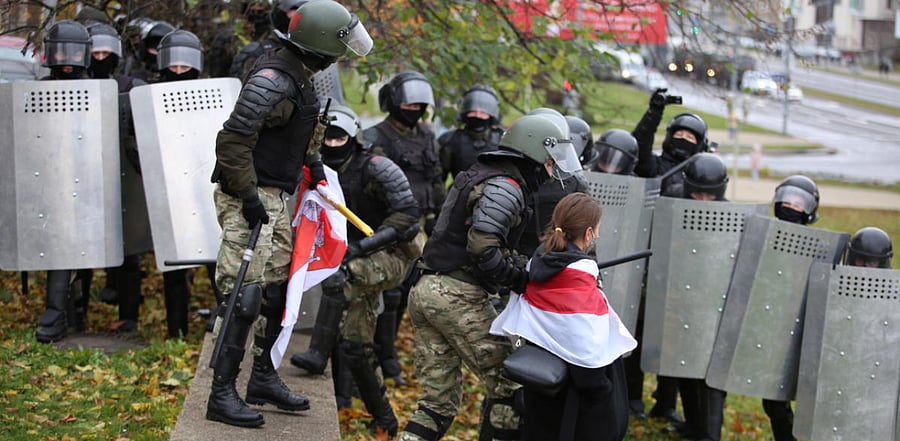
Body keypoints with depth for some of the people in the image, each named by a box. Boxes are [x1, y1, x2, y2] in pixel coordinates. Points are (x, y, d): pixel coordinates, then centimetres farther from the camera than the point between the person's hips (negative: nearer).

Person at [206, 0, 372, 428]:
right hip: (251, 199, -10)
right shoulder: (273, 80, -21)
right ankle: (222, 394, -5)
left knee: (279, 288, 16)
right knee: (247, 297, -10)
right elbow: (233, 139, -26)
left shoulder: (296, 76, 11)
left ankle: (263, 378, 29)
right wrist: (249, 196, -25)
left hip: (275, 198, 10)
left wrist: (312, 161, 20)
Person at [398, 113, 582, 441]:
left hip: (425, 291, 9)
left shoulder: (479, 175, 20)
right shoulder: (507, 188, -11)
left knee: (439, 400, 11)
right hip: (458, 296, -9)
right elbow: (482, 247, -23)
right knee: (508, 385, 3)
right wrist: (522, 281, -14)